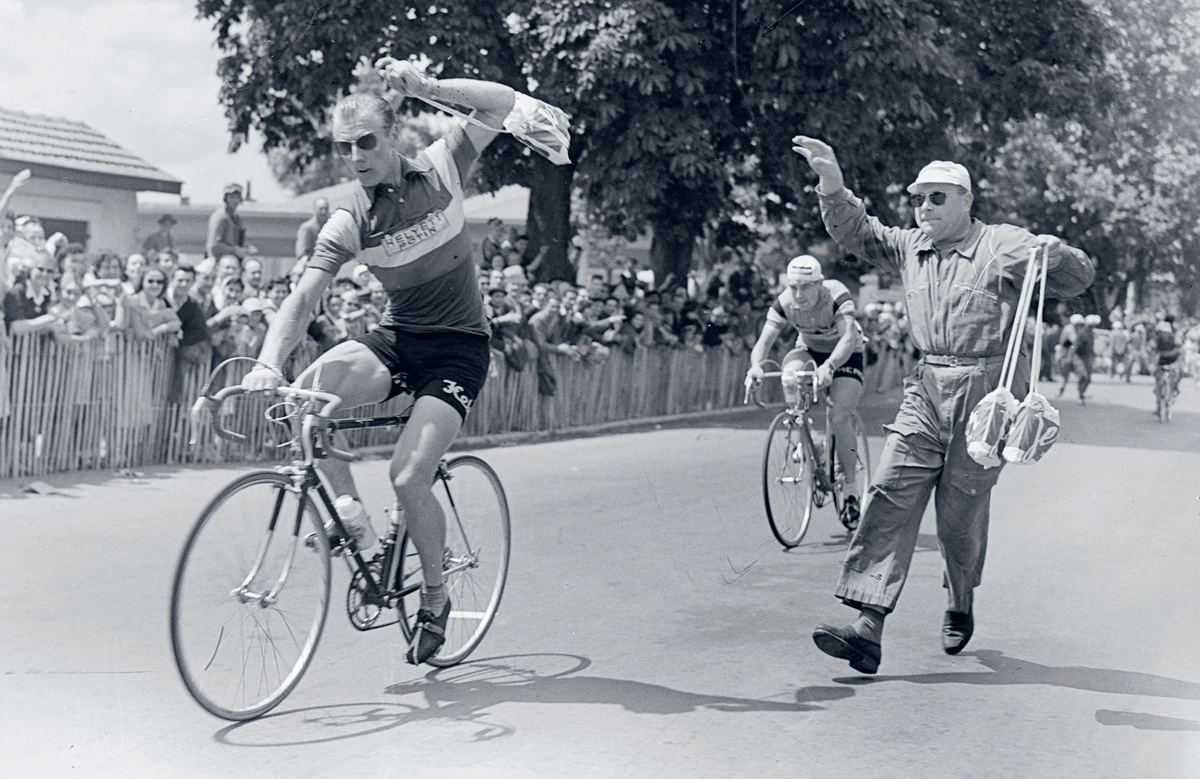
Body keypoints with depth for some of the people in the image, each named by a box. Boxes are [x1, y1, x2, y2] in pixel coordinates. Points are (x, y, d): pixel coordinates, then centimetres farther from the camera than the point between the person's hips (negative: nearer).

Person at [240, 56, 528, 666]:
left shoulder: (439, 171, -6)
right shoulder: (348, 223, -6)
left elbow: (503, 103, -12)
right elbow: (301, 299, -16)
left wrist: (424, 87, -23)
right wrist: (268, 363, -33)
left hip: (458, 347, -2)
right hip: (395, 339, 3)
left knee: (409, 477, -18)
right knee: (306, 395, -27)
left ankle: (435, 596, 7)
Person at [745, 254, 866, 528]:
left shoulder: (837, 295, -31)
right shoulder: (784, 302, -22)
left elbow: (849, 337, -43)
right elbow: (764, 340, -27)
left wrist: (829, 366, -61)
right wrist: (756, 365, -50)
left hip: (844, 355, -3)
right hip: (809, 349, 3)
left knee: (839, 418, -21)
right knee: (789, 377, -32)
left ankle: (852, 494, -6)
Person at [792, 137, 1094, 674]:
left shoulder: (1005, 245, 0)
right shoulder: (909, 247, 14)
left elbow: (1078, 280, 0)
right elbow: (856, 234, 12)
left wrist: (1052, 252, -22)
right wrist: (832, 186, -5)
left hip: (984, 393, -4)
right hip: (925, 391, 4)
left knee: (962, 513, 3)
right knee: (890, 497, -11)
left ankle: (961, 607, 32)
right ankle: (868, 627, -17)